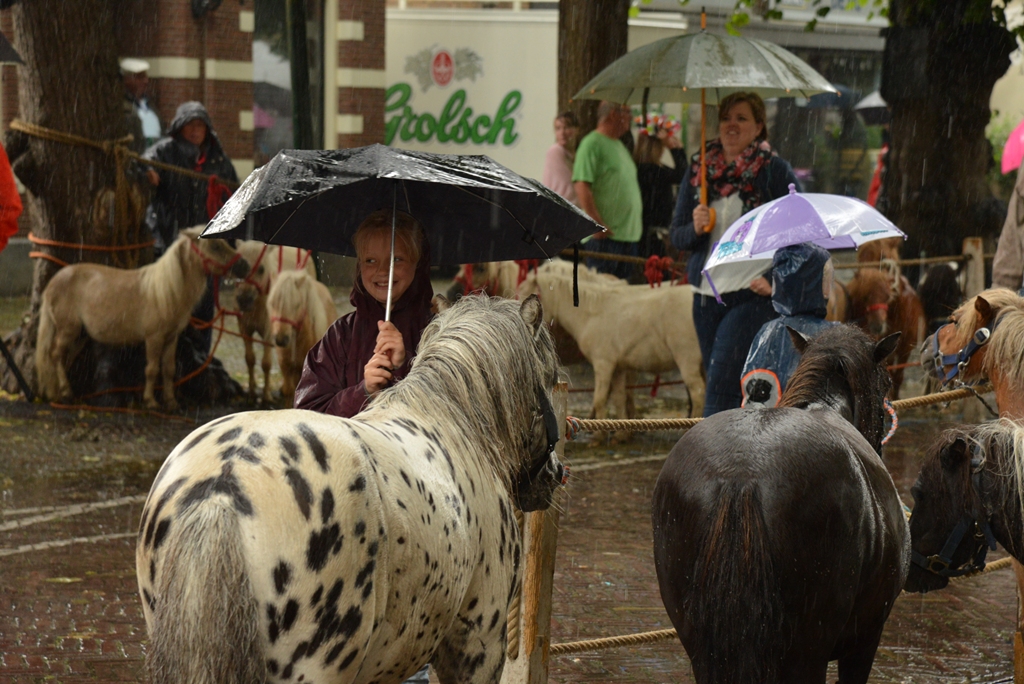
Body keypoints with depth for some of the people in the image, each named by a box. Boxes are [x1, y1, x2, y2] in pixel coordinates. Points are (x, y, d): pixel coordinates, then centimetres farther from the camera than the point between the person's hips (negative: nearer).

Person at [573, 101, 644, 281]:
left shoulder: (619, 145, 20)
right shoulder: (592, 143, -9)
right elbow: (582, 186, -18)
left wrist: (636, 224, 18)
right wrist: (597, 224, -23)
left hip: (629, 235, 9)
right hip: (605, 234, -9)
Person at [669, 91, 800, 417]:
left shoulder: (775, 170, -3)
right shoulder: (699, 169, 9)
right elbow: (676, 235, 12)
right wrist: (695, 228, -10)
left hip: (753, 296, -5)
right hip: (706, 294, 5)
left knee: (720, 389, -14)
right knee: (722, 388, 10)